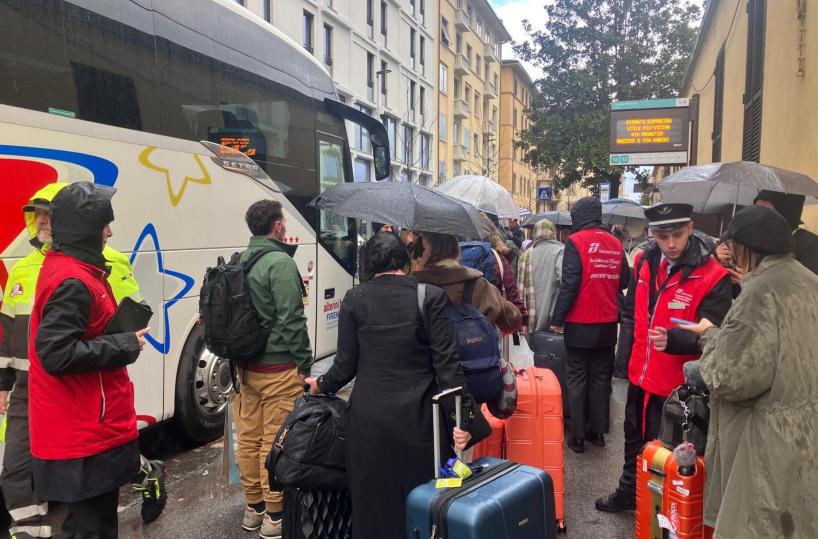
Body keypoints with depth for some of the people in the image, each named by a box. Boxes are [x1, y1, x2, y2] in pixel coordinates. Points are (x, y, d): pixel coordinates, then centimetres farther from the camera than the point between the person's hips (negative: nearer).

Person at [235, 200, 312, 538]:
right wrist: (305, 364, -11)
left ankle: (254, 508, 28)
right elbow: (291, 320, -17)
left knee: (248, 438, 14)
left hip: (245, 366, 8)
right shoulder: (281, 262, -15)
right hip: (278, 368, -8)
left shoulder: (240, 261, 9)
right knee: (276, 441, 0)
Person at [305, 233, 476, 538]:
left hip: (369, 417, 1)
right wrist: (462, 417, -7)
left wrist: (322, 385, 20)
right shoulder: (430, 297, -6)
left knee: (373, 500, 15)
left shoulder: (354, 299, -2)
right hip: (418, 416, -1)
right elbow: (447, 361, -10)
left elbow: (347, 363, 1)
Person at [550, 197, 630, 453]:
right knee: (600, 377, 14)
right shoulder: (615, 244, 4)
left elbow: (569, 284, -17)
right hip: (608, 323, 5)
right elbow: (624, 281, 7)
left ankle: (577, 436, 8)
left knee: (577, 378, 5)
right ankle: (598, 431, 22)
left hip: (580, 325, -5)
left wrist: (557, 319, -11)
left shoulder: (576, 241, -12)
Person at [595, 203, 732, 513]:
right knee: (634, 438, 23)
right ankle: (628, 493, 44)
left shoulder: (713, 276, -18)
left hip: (675, 383, -6)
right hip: (639, 374, 6)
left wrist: (672, 339, -39)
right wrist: (625, 355, 12)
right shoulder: (645, 262, 0)